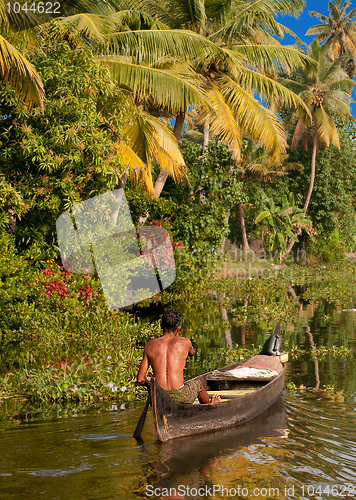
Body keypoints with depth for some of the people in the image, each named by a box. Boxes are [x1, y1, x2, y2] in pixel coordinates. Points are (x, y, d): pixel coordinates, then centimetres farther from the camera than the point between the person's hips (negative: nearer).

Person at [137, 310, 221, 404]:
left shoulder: (149, 345, 3)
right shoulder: (184, 342, 0)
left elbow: (140, 379, 2)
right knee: (197, 383, 33)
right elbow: (192, 353, 27)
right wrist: (176, 335, 31)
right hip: (180, 397, -2)